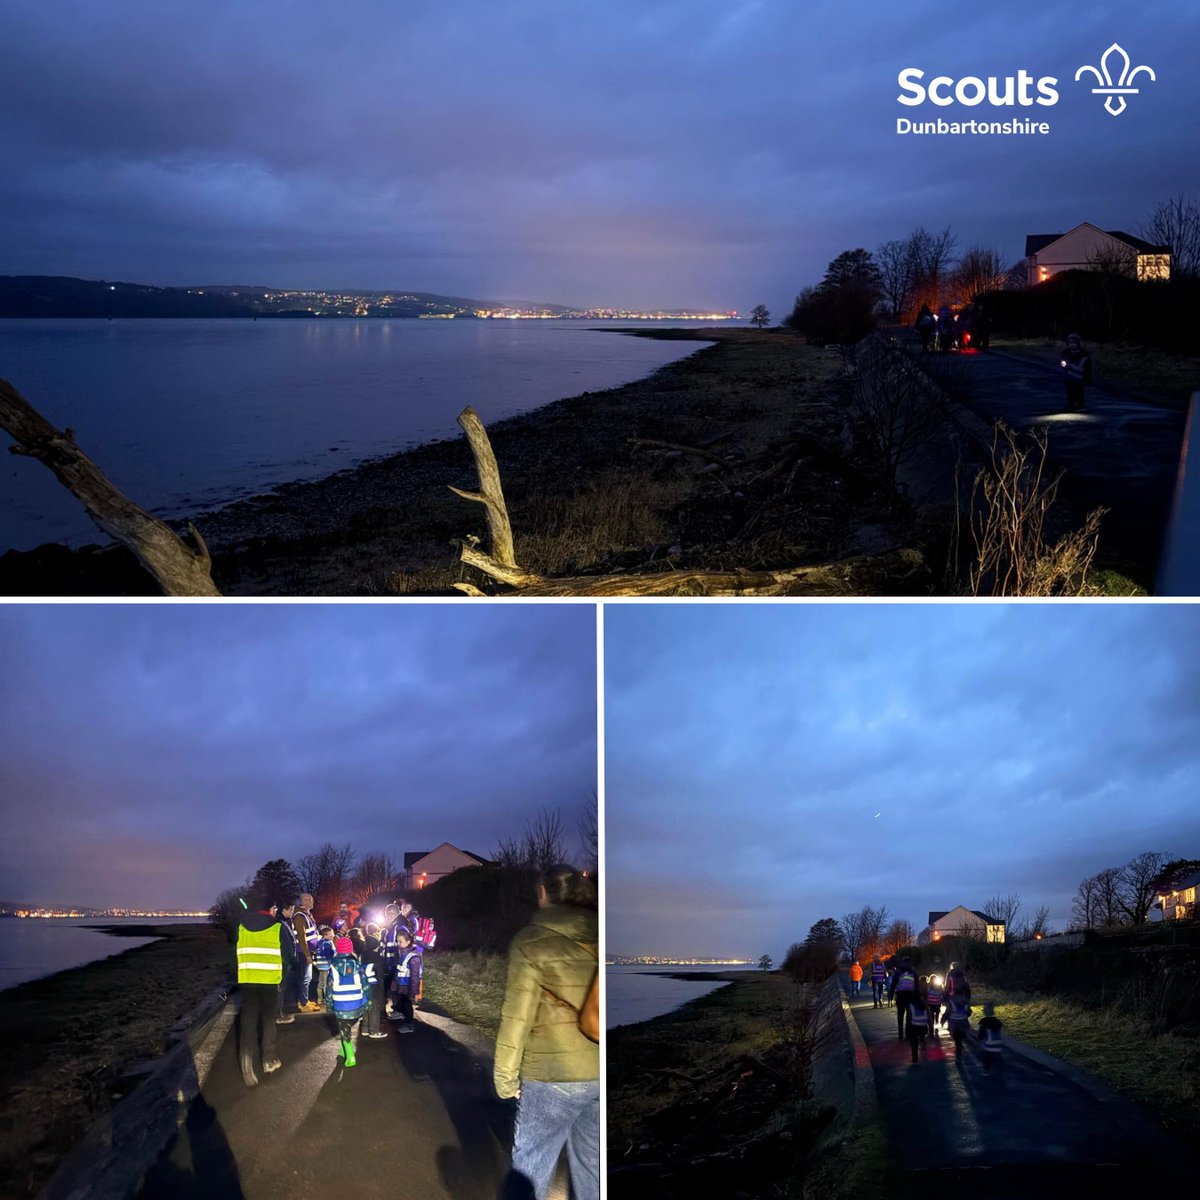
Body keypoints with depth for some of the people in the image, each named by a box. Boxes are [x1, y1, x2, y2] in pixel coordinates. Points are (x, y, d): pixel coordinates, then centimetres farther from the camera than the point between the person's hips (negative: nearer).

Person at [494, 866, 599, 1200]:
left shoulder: (532, 941, -9)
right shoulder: (598, 937, 4)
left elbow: (517, 1017, -10)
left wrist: (506, 1077, -2)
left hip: (553, 1074, -5)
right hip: (597, 1071, 5)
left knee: (531, 1162, 8)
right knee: (592, 1161, 16)